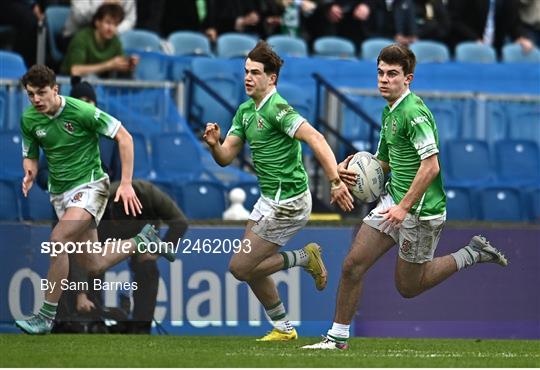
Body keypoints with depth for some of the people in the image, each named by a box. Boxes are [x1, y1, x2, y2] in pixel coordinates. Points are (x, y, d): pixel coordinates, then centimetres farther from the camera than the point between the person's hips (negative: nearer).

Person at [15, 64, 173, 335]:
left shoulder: (81, 111, -17)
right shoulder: (29, 119, -1)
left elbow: (124, 137, -11)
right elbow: (31, 157, 12)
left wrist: (126, 183, -15)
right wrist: (30, 173, -14)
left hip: (88, 184, -6)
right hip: (59, 192, 6)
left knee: (58, 239, -28)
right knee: (93, 266, 5)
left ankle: (46, 317, -20)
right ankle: (142, 241, 32)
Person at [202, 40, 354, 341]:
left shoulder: (277, 108, -19)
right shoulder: (245, 111, 9)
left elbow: (315, 139, -31)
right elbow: (226, 157, 11)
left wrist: (336, 181, -40)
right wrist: (214, 143, -13)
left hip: (288, 203, -9)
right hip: (269, 199, 9)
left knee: (240, 267, -6)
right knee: (251, 266, 15)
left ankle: (305, 257, 7)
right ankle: (283, 328, 27)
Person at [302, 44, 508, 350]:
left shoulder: (413, 112, -20)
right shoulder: (389, 112, 11)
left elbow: (431, 165, -27)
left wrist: (404, 206, -26)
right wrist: (352, 169, 3)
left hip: (421, 209, -9)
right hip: (395, 200, 9)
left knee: (408, 287, 5)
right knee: (353, 265, 2)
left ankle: (472, 254, 18)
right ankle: (338, 338, 11)